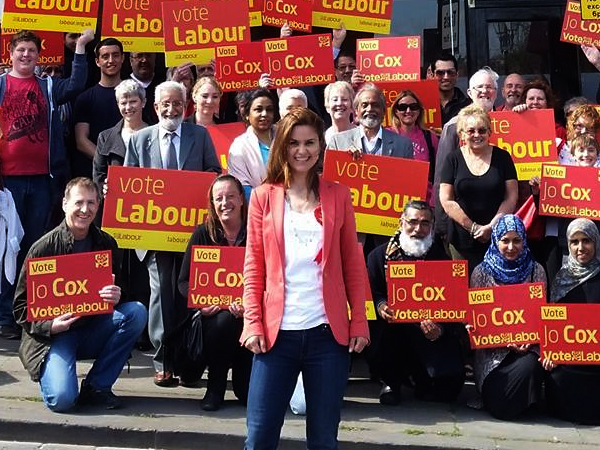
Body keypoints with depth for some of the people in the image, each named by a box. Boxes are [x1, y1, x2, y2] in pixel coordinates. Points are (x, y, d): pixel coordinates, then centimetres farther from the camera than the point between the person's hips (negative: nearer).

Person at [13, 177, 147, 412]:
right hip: (52, 334, -4)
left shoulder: (106, 243, 3)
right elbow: (21, 306, -4)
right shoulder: (44, 247, -8)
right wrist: (50, 326, -22)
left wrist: (116, 297, -17)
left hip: (93, 328, 5)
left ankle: (96, 386, -10)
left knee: (136, 312, -22)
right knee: (61, 399, -28)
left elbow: (117, 290, 9)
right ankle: (50, 371, 12)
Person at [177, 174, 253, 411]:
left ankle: (243, 382, 12)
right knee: (223, 320, -34)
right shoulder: (203, 234, 2)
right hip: (211, 311, 1)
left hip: (245, 312, -1)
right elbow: (184, 281, 1)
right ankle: (215, 387, -7)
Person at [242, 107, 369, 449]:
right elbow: (253, 267, 4)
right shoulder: (264, 196, 5)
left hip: (328, 332, 0)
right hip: (277, 331, 0)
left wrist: (359, 322, 1)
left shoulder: (338, 196, 6)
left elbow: (352, 264, 7)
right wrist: (253, 323, -4)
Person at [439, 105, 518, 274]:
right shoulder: (453, 160, 3)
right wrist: (473, 227, -8)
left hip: (497, 237, 0)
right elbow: (446, 201, -1)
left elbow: (511, 198, 2)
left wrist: (491, 226, -10)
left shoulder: (502, 157, 4)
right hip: (462, 240, 0)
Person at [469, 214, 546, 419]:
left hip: (526, 346, 2)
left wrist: (530, 339, -15)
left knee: (529, 366, -35)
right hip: (492, 347, -1)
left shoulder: (535, 270, 9)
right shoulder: (481, 272, 6)